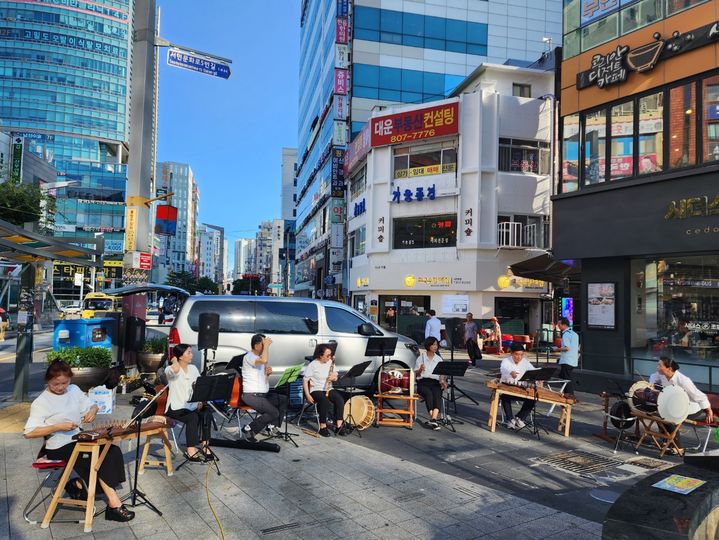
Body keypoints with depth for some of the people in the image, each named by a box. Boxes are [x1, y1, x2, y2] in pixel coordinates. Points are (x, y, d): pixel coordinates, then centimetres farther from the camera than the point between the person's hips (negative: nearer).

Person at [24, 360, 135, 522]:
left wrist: (92, 410, -9)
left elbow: (92, 406, 16)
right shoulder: (41, 402, -11)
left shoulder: (74, 390, 6)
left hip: (78, 439, 7)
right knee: (100, 458, -22)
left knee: (113, 451, -14)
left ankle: (80, 484, -3)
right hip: (59, 447, -6)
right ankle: (114, 504, -16)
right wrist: (59, 426, -25)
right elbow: (29, 433, -18)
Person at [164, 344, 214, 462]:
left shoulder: (193, 368, 11)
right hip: (175, 408, -5)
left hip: (192, 406, 5)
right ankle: (191, 450, -22)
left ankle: (205, 445, -16)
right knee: (193, 417, -31)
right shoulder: (170, 370, -8)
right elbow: (175, 369, -35)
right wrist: (174, 360, -13)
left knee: (207, 413, -23)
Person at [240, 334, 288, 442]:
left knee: (285, 400, 0)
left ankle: (271, 427, 9)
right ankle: (248, 429, -8)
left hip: (264, 394, 9)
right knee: (274, 412, -22)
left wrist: (268, 373, 3)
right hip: (251, 396, -9)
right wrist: (266, 345, -23)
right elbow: (264, 360, -37)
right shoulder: (249, 357, -15)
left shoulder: (260, 356, 14)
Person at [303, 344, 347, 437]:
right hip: (315, 390, -5)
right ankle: (323, 427, -23)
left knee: (340, 399, -25)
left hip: (328, 389, 5)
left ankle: (339, 426, -21)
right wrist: (307, 395, -17)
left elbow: (335, 379, 15)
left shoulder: (330, 362, 8)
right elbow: (305, 380, -8)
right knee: (325, 401, -35)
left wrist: (334, 377, -10)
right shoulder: (312, 365, -8)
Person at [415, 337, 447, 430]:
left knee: (437, 394, -31)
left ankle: (433, 419, -42)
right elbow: (416, 374, 8)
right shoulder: (421, 357, 12)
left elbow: (442, 374, 13)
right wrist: (420, 370, -14)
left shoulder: (439, 359, 19)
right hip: (423, 382, -2)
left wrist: (442, 380, -8)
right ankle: (433, 419, -33)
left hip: (435, 382, 2)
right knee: (429, 394, -33)